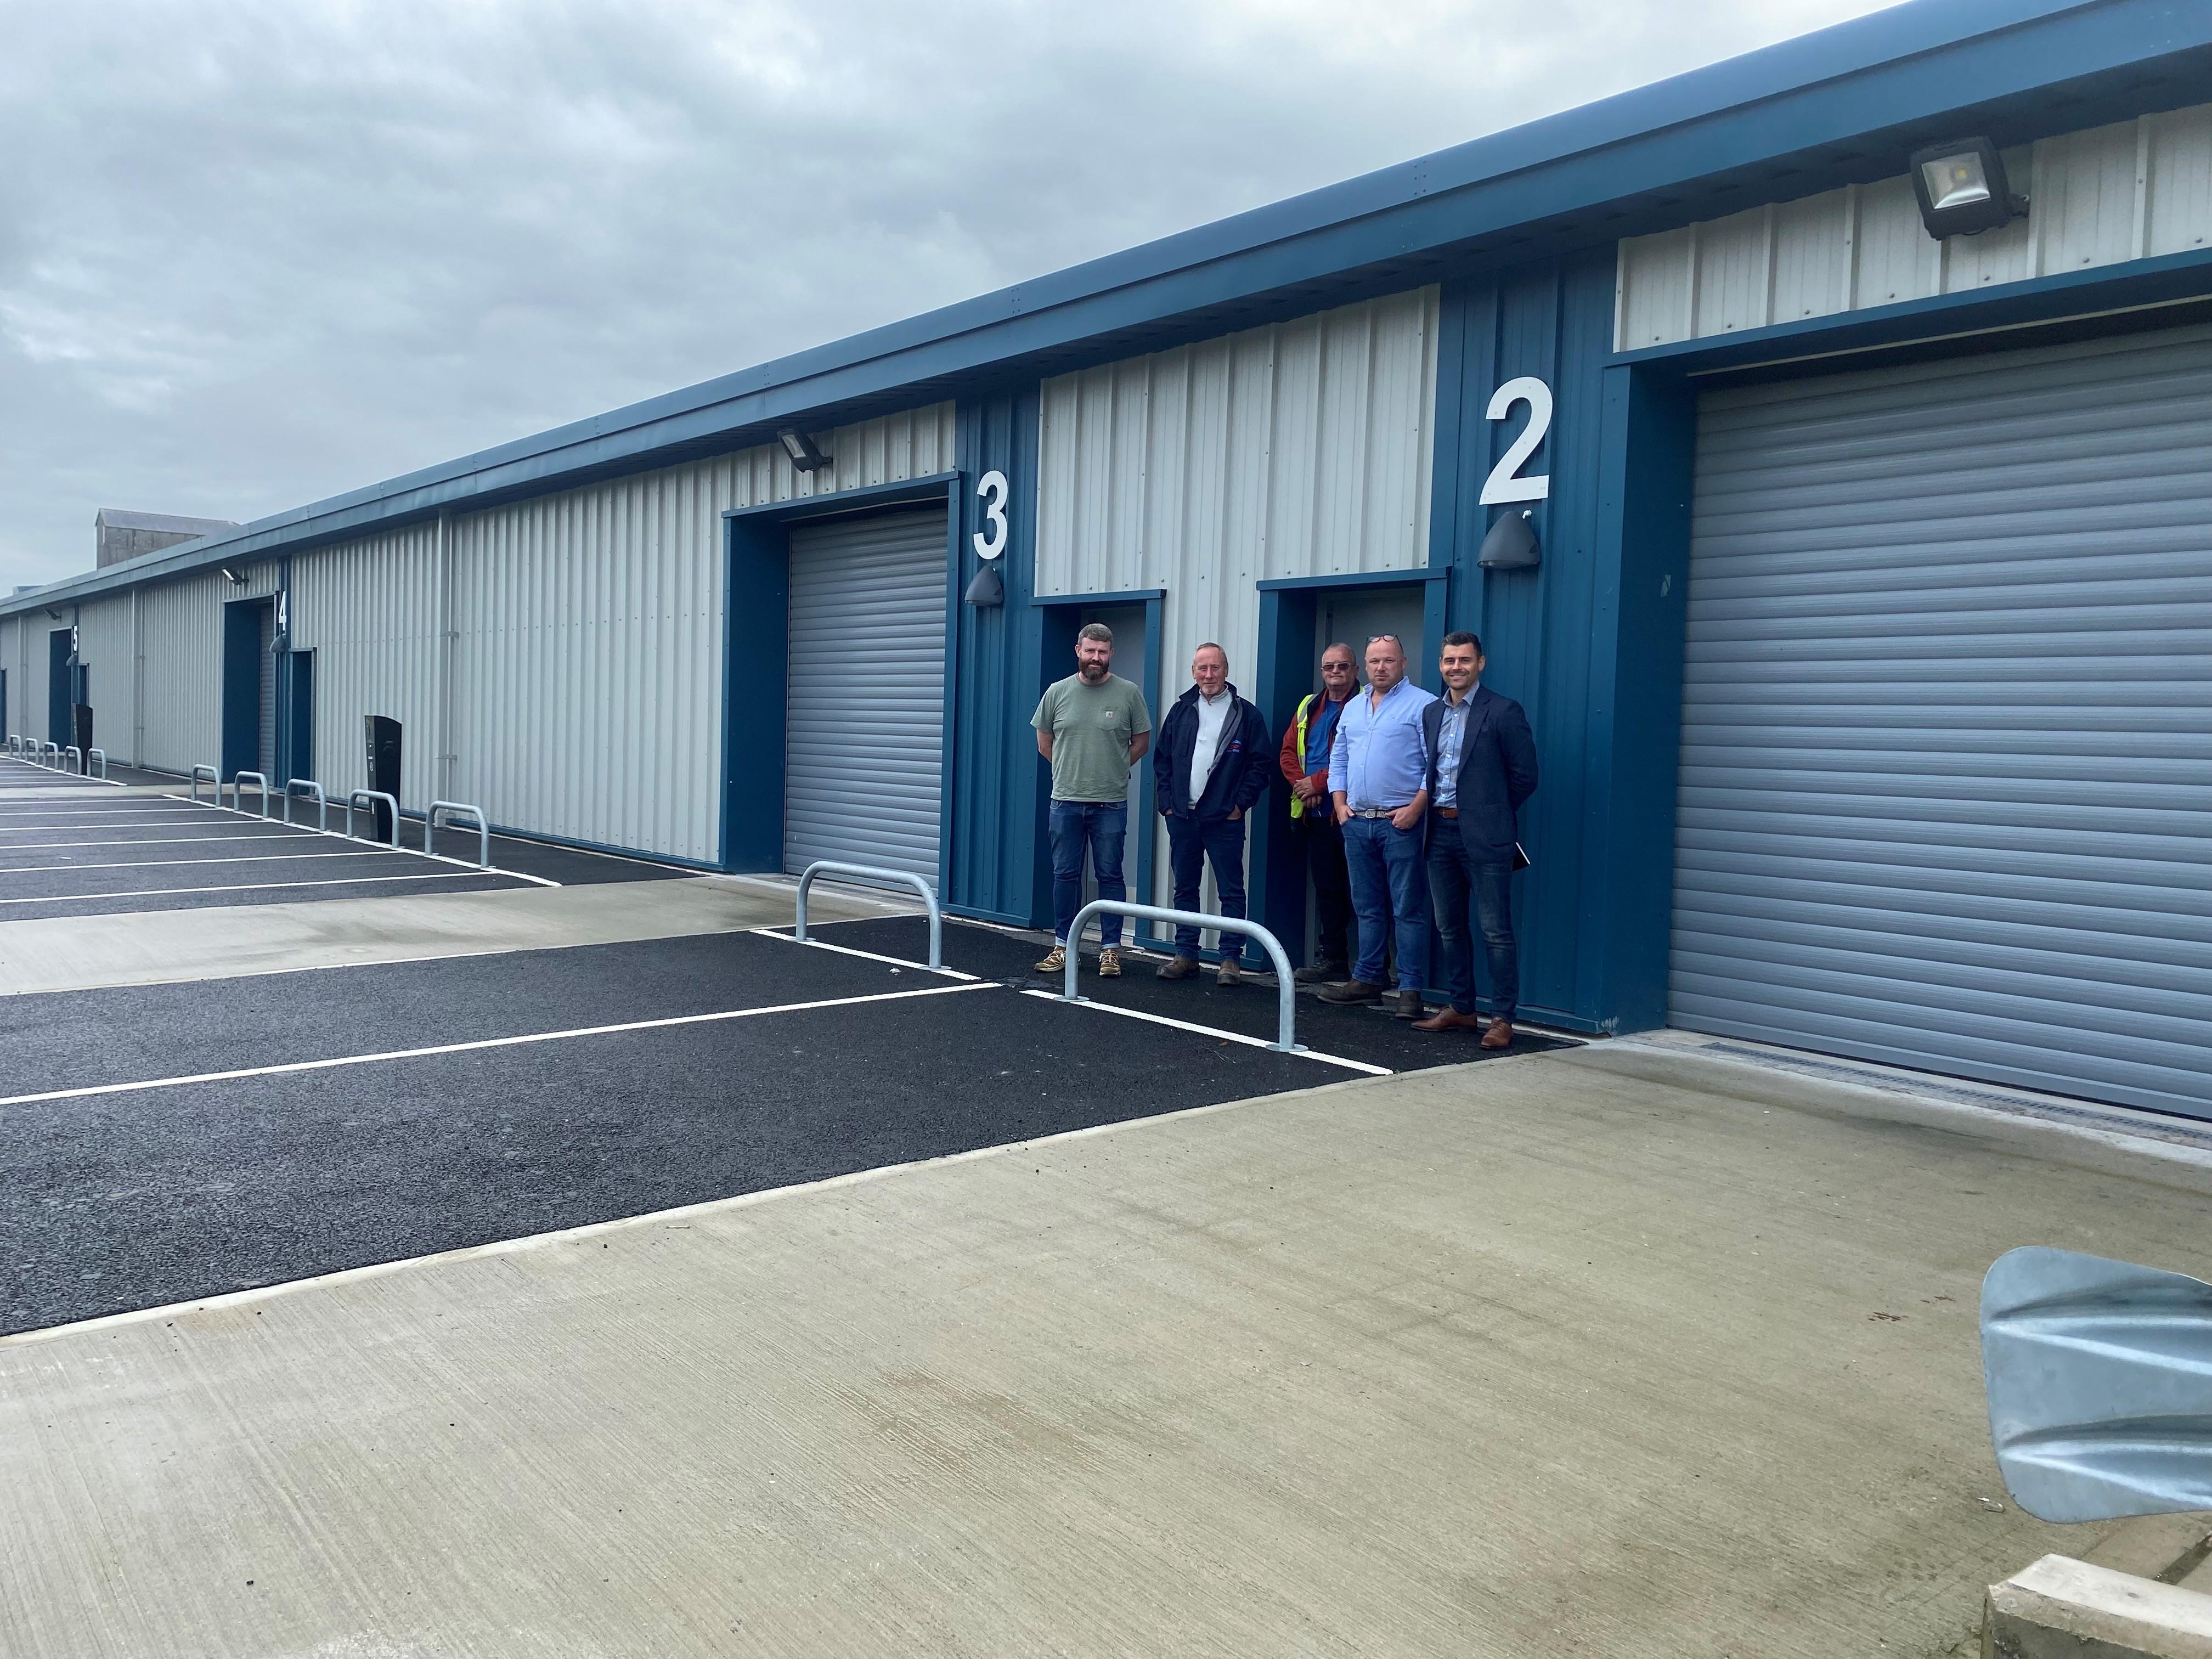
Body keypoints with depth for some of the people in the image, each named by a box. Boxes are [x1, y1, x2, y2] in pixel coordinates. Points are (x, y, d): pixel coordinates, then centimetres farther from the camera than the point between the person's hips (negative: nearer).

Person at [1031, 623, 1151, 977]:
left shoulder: (1129, 694, -1)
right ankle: (1062, 946, 18)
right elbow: (1044, 743, 14)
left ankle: (1111, 949, 10)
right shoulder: (1057, 692, 3)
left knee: (1110, 876, 3)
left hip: (1111, 804, -2)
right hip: (1066, 801, 2)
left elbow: (1141, 742, 8)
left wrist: (1113, 770, 9)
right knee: (1065, 875, 8)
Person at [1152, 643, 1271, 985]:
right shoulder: (1180, 712, 10)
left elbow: (1259, 766, -2)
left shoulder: (1246, 715, 0)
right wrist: (1166, 801, 3)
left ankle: (1231, 959, 4)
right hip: (1182, 816, 4)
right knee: (1185, 889, 10)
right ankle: (1185, 954, 18)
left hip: (1225, 819, -4)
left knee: (1231, 891, -1)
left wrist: (1240, 805, -8)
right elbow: (1162, 760, 12)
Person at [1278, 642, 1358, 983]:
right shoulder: (1308, 708, 16)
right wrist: (1301, 785, -4)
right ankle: (1332, 959, 23)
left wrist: (1317, 782, -14)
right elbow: (1289, 751, 13)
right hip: (1314, 814, 7)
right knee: (1326, 889, 14)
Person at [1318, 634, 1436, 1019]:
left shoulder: (1422, 705, -4)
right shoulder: (1353, 708, 17)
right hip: (1357, 823, 6)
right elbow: (1338, 760, 21)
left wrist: (1415, 807, -15)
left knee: (1407, 909, -4)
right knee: (1368, 908, 13)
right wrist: (1340, 804, 9)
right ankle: (1367, 979, 20)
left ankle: (1410, 988, -1)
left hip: (1400, 823, -6)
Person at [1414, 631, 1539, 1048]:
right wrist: (1431, 812, 9)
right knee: (1450, 928, 13)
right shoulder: (1432, 713, 13)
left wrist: (1490, 811, 2)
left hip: (1484, 838, -7)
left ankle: (1503, 1018, 1)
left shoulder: (1503, 712, -6)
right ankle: (1462, 1009, 23)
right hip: (1441, 833, 7)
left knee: (1495, 931, -4)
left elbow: (1525, 776, -5)